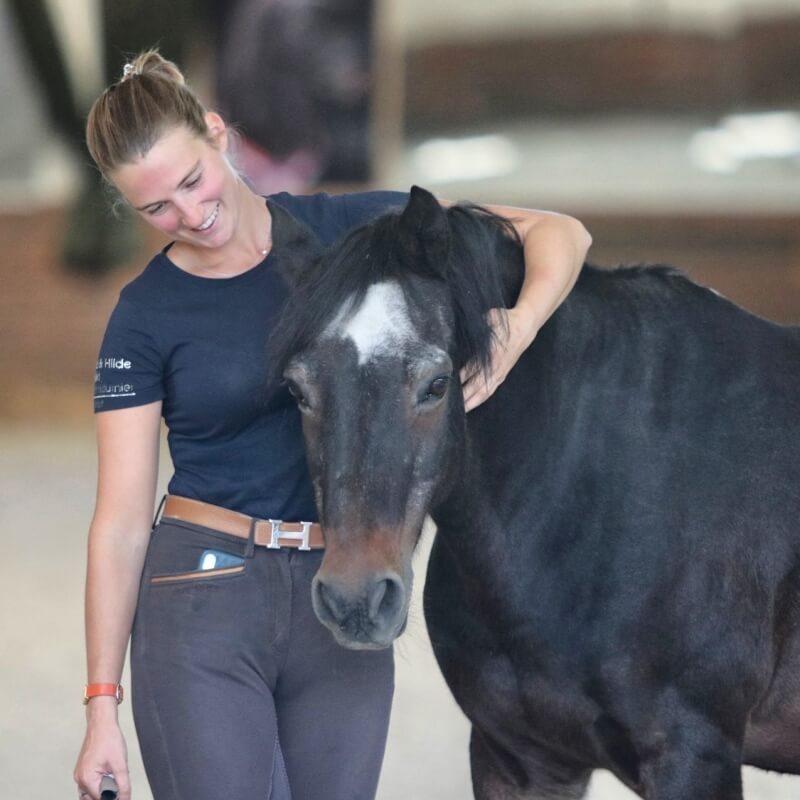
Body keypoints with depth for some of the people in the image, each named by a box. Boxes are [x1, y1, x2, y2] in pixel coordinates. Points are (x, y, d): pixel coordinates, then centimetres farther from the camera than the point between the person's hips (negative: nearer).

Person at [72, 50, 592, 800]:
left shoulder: (350, 229, 0)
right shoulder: (146, 317, -4)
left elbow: (559, 233, -4)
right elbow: (120, 521, -4)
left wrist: (518, 328, -26)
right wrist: (102, 705, -8)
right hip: (203, 599, -2)